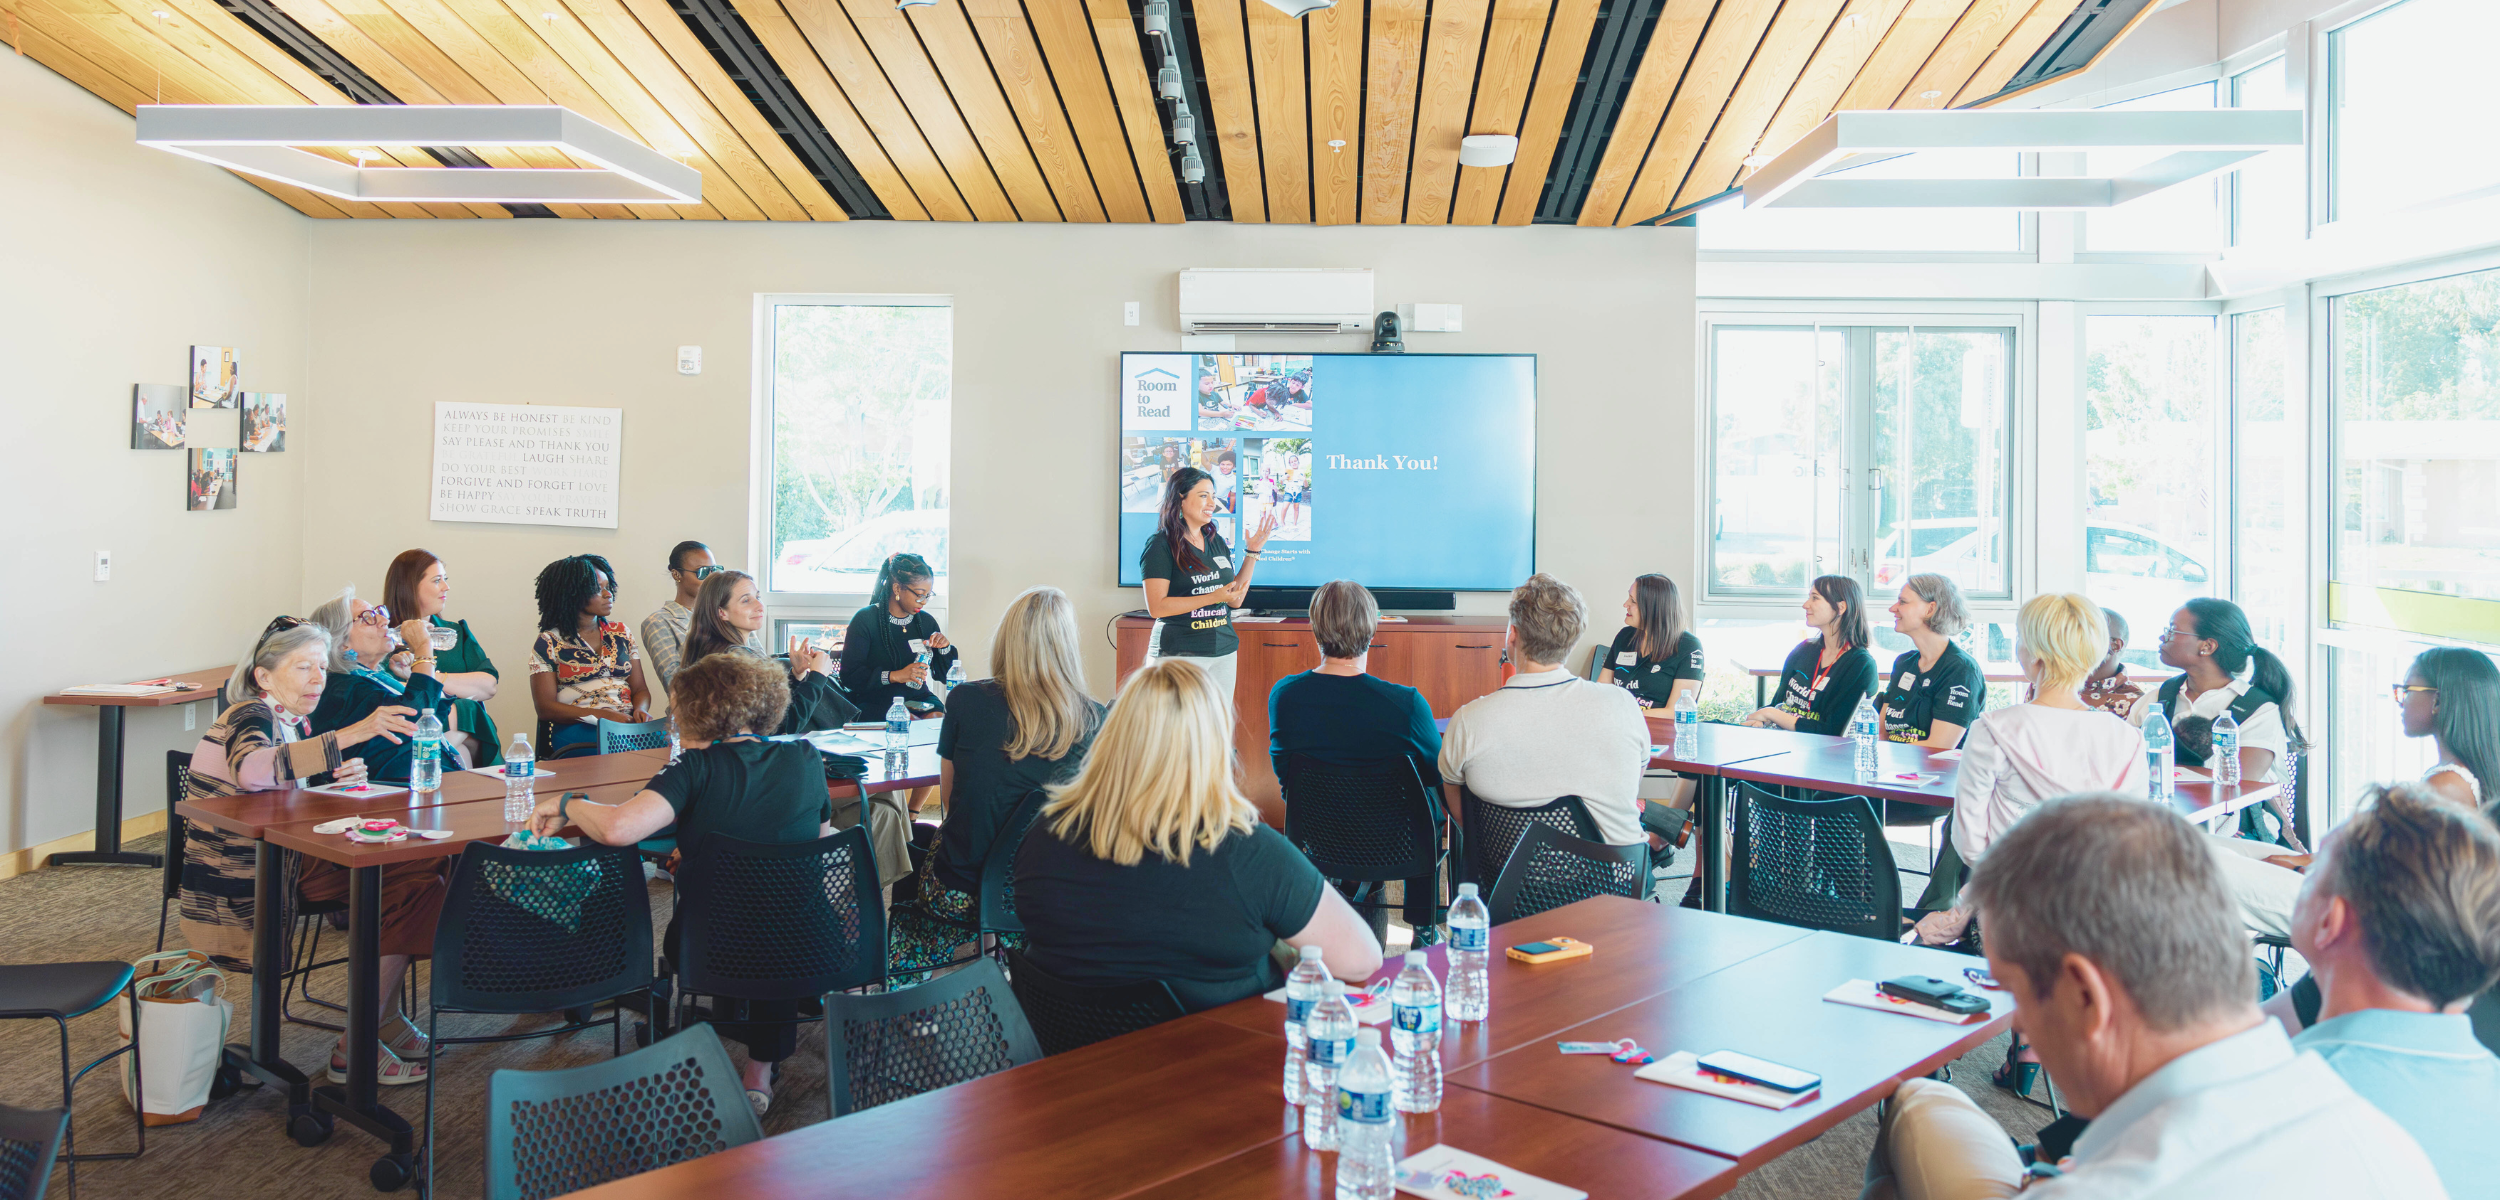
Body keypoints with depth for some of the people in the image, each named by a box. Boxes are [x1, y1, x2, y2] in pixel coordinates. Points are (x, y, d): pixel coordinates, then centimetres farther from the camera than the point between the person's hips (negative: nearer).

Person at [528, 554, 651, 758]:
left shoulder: (620, 633, 18)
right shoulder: (549, 642, 5)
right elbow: (545, 707, -2)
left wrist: (640, 710, -8)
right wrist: (603, 715, -15)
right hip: (575, 732, -4)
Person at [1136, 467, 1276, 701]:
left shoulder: (1217, 542, 13)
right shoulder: (1161, 545, -6)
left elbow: (1236, 600, 15)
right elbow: (1156, 607, -15)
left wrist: (1252, 552, 8)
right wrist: (1213, 597, -19)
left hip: (1223, 651, 6)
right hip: (1179, 653, -6)